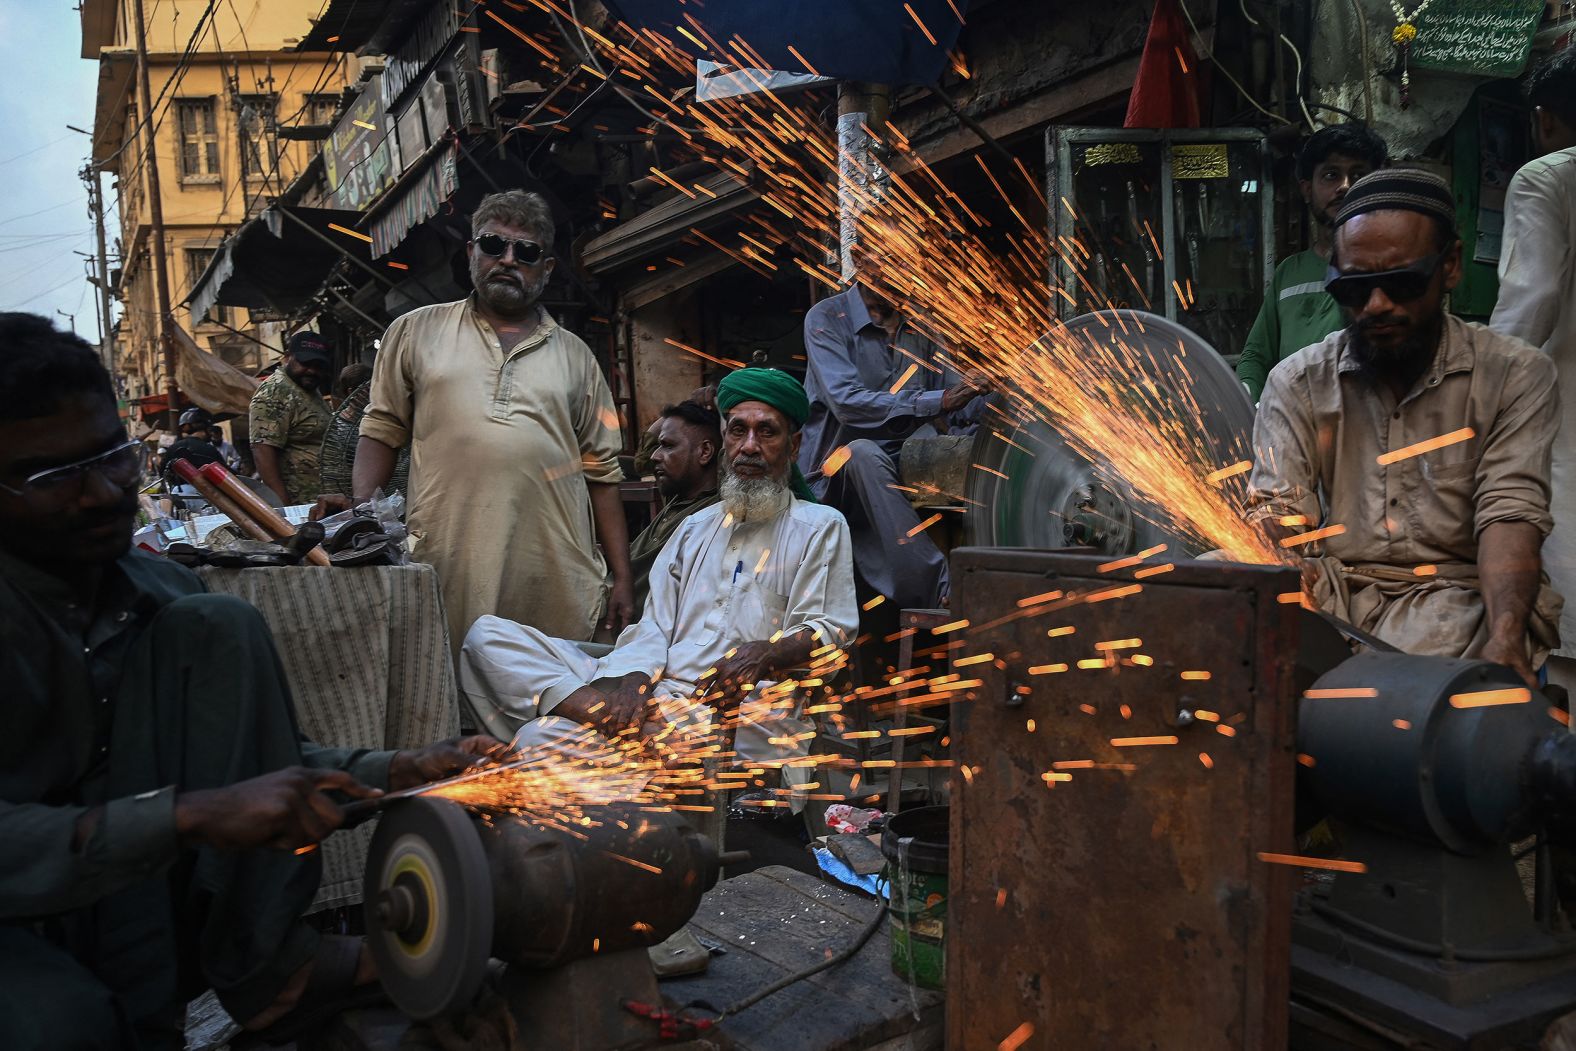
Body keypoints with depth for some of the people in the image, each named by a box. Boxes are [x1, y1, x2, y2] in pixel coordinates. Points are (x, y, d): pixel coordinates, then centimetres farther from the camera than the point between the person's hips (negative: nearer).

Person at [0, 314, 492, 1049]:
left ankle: (261, 961, -15)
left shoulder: (161, 598, 1)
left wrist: (395, 772, -7)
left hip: (141, 928, 5)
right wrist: (192, 814, -38)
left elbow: (239, 751, 7)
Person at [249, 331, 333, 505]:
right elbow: (263, 452, -21)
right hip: (298, 503, -9)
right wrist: (282, 505, -27)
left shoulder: (311, 391, 15)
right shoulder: (275, 392, -12)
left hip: (320, 500, 9)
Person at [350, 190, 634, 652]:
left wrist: (622, 579, 8)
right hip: (446, 569, -1)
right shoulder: (416, 332, 12)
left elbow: (601, 472, 13)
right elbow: (382, 430, 12)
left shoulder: (575, 356, 15)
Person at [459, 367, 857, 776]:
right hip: (656, 690, 7)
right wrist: (634, 678, -10)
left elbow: (828, 629, -1)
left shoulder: (821, 527, 11)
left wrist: (767, 652, -24)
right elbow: (654, 627, 13)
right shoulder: (695, 528, 26)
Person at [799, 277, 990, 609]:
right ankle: (940, 592, -39)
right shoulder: (826, 319, -5)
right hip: (838, 475, -5)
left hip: (905, 469, 5)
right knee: (863, 452, -37)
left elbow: (958, 401, 10)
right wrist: (940, 401, -27)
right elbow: (846, 402, -21)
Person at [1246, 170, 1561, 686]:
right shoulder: (1296, 382, 7)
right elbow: (1278, 516, -3)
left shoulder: (1514, 375, 4)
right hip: (1331, 585, 2)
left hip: (1455, 587, -1)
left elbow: (1510, 513, -8)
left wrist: (1505, 638, -27)